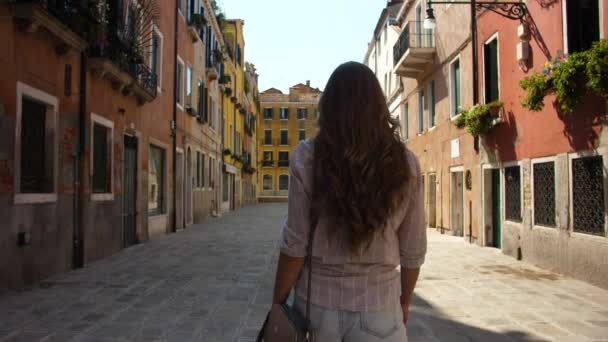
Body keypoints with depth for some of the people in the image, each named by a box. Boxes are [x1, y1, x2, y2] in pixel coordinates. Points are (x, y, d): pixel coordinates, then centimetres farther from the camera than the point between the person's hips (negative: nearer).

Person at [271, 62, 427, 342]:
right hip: (378, 306, 1)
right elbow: (413, 250, 0)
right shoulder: (404, 162, -5)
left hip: (318, 300, 0)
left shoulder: (307, 156, -11)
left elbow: (295, 244, -11)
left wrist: (278, 303, 2)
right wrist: (404, 301, 15)